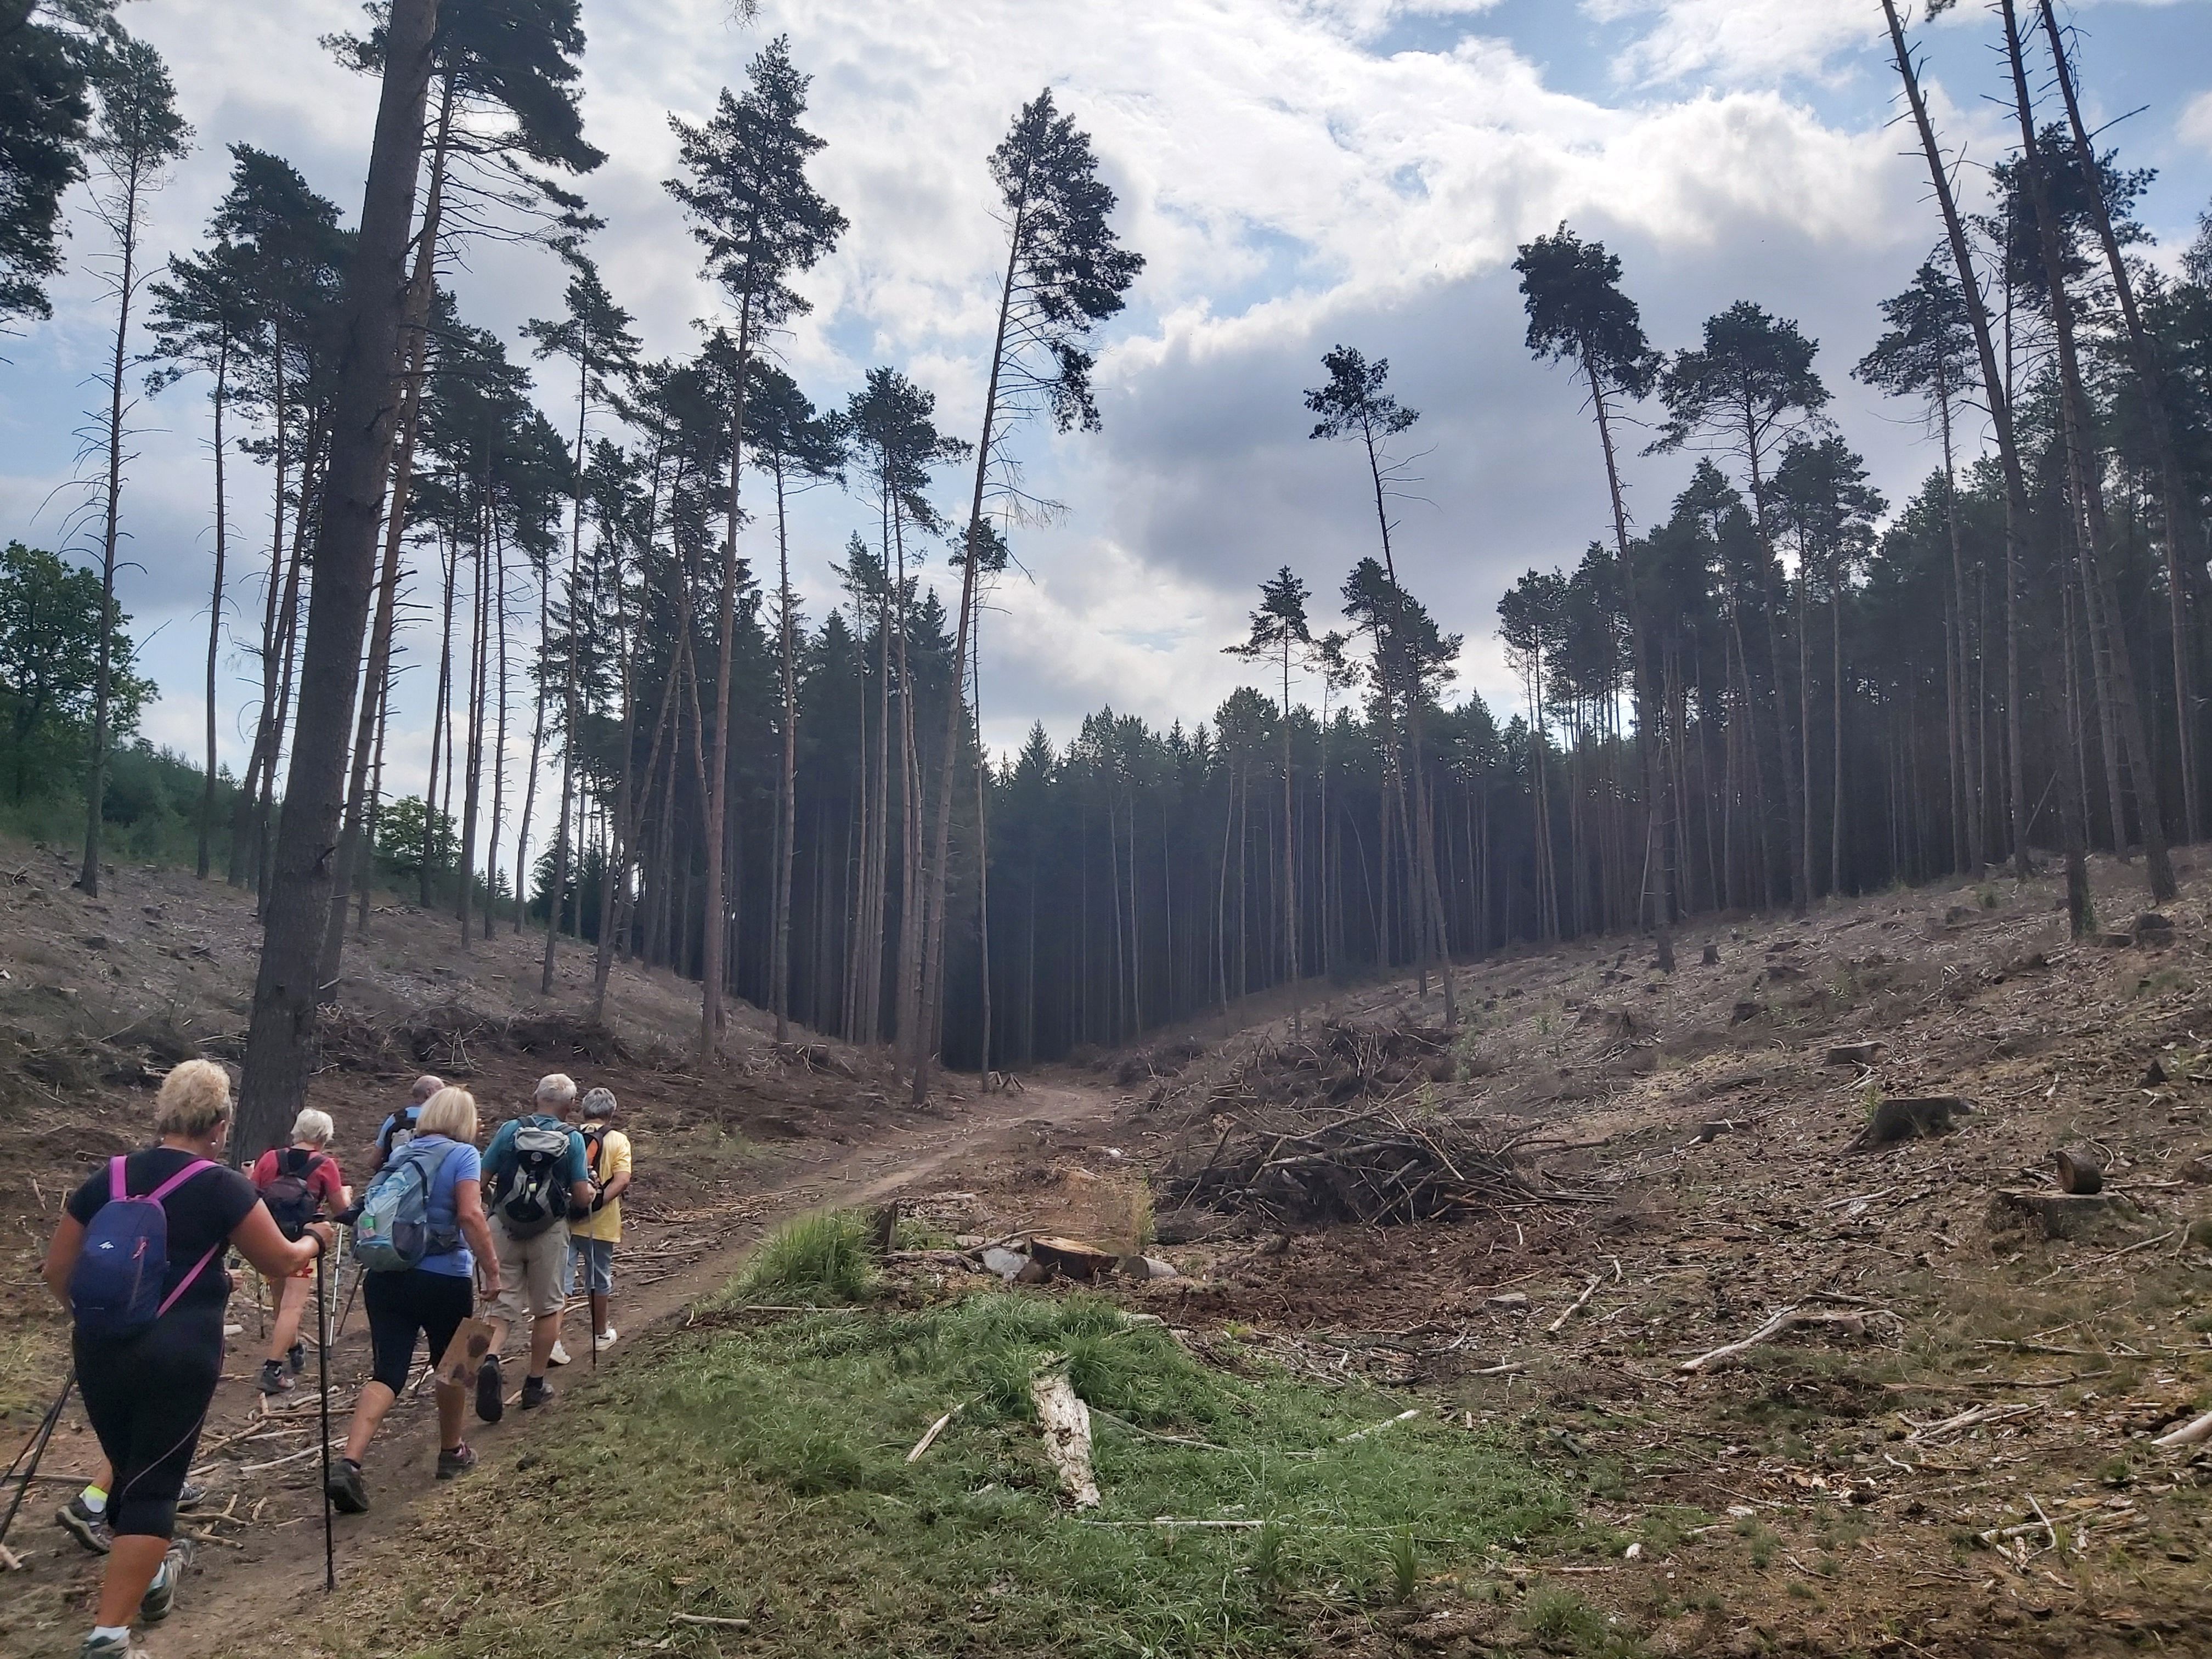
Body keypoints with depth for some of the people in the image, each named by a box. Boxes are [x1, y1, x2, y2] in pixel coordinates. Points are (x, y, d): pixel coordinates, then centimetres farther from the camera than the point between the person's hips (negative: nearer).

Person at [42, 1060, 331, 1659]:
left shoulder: (108, 1177, 7)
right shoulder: (222, 1186, -6)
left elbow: (57, 1271, 13)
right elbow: (282, 1263, 1)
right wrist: (315, 1240, 21)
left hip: (100, 1351, 5)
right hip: (178, 1356, -5)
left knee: (126, 1469, 22)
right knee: (153, 1485, 1)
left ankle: (148, 1574, 41)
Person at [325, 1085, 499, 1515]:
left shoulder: (401, 1153, 11)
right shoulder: (463, 1155, -7)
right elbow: (470, 1214, -18)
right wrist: (493, 1270, -14)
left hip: (385, 1276, 5)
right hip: (443, 1279, -4)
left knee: (387, 1374, 3)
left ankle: (349, 1463, -15)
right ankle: (452, 1452, 31)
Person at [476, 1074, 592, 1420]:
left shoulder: (510, 1129, -2)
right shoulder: (573, 1139, -5)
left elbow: (481, 1181, -1)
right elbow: (582, 1198, -6)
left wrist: (493, 1201, 20)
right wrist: (592, 1189, 16)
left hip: (505, 1228, 1)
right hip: (549, 1233, -1)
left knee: (503, 1304, 10)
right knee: (547, 1308, 14)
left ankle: (490, 1359, -17)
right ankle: (535, 1385, 19)